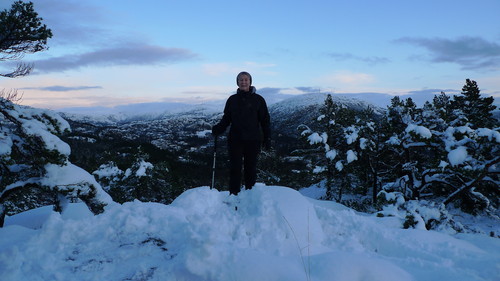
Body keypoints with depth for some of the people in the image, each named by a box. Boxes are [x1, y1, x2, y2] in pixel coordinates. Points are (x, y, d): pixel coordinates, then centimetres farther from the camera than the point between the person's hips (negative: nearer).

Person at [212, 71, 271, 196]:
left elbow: (265, 120, 5)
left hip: (253, 140, -1)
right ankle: (233, 195, 10)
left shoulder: (258, 99, 2)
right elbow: (226, 118, 11)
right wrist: (218, 128, -8)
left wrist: (267, 138, 0)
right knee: (235, 168, 2)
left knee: (251, 168, 6)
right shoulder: (232, 99, 8)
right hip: (235, 140, 1)